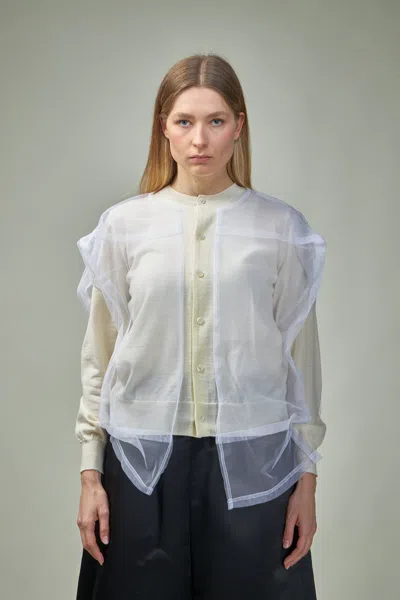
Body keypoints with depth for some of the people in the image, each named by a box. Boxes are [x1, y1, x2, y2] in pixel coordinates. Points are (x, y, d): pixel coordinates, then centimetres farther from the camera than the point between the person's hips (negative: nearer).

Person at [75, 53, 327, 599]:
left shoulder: (281, 226, -1)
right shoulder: (124, 224, 1)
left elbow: (301, 355, 3)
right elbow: (98, 356, 4)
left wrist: (307, 478, 3)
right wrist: (90, 474, 3)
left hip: (251, 458, 0)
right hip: (143, 456, 1)